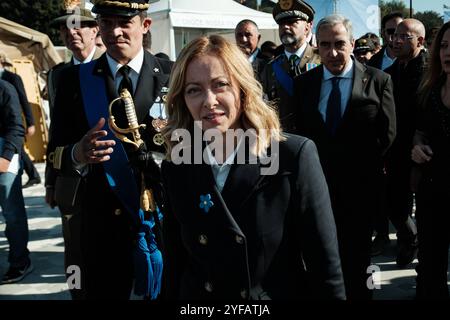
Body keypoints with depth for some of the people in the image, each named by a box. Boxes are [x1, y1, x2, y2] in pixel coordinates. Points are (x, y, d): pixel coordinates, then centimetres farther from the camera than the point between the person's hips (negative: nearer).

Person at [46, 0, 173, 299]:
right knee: (97, 291, 13)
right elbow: (55, 154, 0)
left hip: (162, 217, 0)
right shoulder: (74, 78, 2)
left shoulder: (172, 76, -1)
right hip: (97, 221, 1)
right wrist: (77, 154, -21)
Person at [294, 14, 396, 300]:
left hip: (359, 187, -2)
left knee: (357, 256, 13)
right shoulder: (303, 83, 3)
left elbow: (387, 133, -5)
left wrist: (360, 166, -6)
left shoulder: (378, 80, -4)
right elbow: (300, 132, 4)